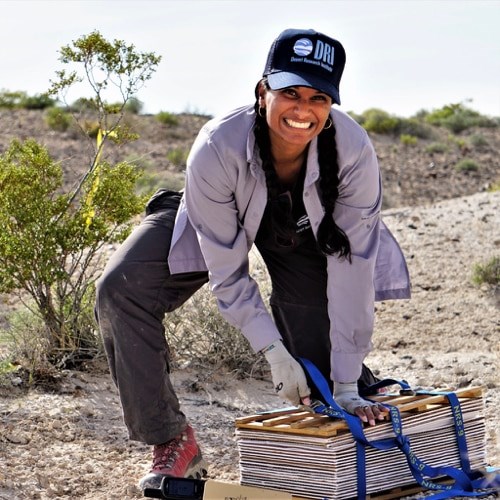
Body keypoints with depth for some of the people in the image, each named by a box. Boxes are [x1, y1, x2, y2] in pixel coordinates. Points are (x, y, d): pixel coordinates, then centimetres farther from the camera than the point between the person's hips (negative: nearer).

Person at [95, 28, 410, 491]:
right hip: (219, 225, 0)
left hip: (304, 233, 1)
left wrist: (347, 388, -27)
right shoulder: (216, 148, -38)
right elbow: (227, 273, -26)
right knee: (120, 289, -23)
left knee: (320, 362, -11)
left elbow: (352, 271, -29)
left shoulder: (354, 152, -36)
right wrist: (273, 351, -32)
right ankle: (173, 443, -10)